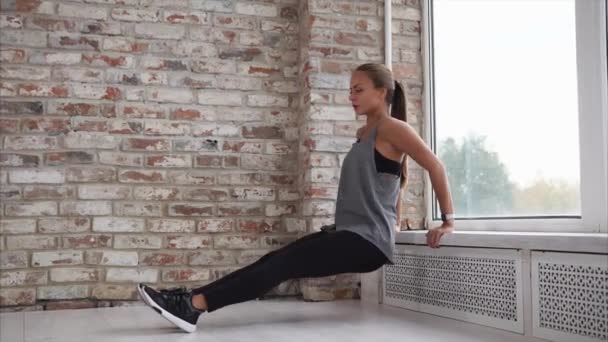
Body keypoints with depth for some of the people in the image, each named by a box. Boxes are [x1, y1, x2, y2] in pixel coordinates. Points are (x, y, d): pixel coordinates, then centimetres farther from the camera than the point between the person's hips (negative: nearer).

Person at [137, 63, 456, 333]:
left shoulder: (392, 128, -9)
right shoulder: (363, 134, 18)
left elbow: (436, 166, -12)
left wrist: (448, 220, -9)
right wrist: (393, 218, 24)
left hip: (368, 241, -9)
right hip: (347, 233, 9)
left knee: (282, 265, -18)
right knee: (275, 259, -4)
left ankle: (195, 306, -24)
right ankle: (193, 300, -9)